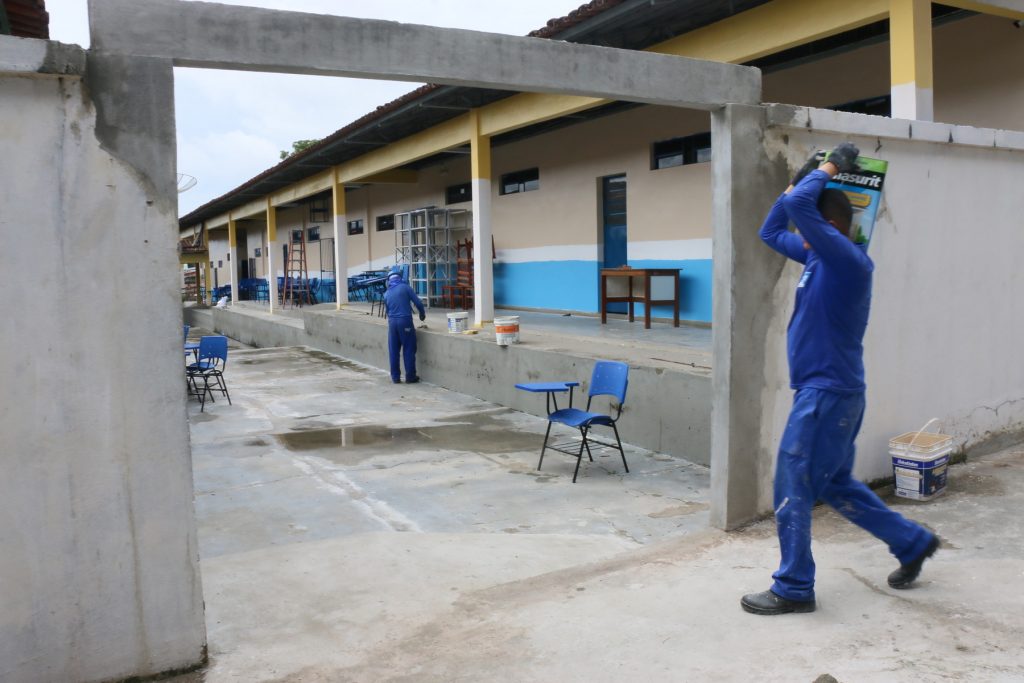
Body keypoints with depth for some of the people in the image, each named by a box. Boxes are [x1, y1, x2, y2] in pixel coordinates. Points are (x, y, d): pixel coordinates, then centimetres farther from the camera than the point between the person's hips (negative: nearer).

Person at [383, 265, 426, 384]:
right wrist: (422, 314, 13)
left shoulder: (387, 293, 12)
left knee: (393, 351, 10)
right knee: (409, 349, 4)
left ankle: (395, 377, 14)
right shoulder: (405, 287, -2)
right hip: (405, 321, -4)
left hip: (392, 322, 4)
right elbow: (418, 302, -4)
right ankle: (410, 376, 7)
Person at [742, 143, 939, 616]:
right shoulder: (821, 258, 10)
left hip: (828, 394, -10)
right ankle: (912, 543, 35)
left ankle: (793, 589, 10)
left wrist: (829, 168, -10)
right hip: (826, 390, 10)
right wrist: (800, 176, 14)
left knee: (792, 489, -3)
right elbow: (771, 232, 20)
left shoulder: (848, 259, -17)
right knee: (834, 485, 20)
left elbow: (799, 207, -27)